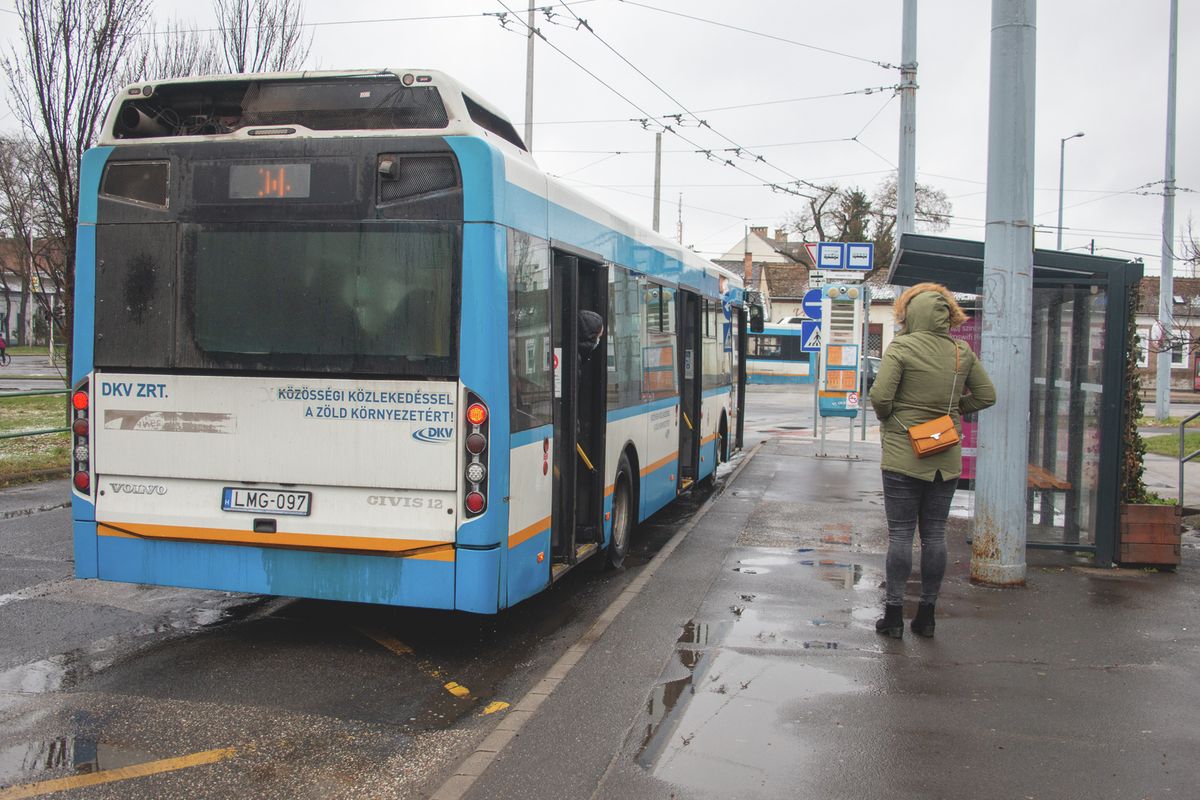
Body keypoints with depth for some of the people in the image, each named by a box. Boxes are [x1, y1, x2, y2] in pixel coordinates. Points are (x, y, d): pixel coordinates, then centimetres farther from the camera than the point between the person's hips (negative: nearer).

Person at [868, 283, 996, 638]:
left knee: (900, 533, 3)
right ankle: (927, 614, 17)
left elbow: (879, 396, -18)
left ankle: (894, 614, 7)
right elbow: (986, 396, 9)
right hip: (947, 458, 4)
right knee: (935, 534, 10)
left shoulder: (901, 347, -12)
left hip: (904, 454, -4)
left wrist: (886, 418, 2)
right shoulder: (962, 352, 2)